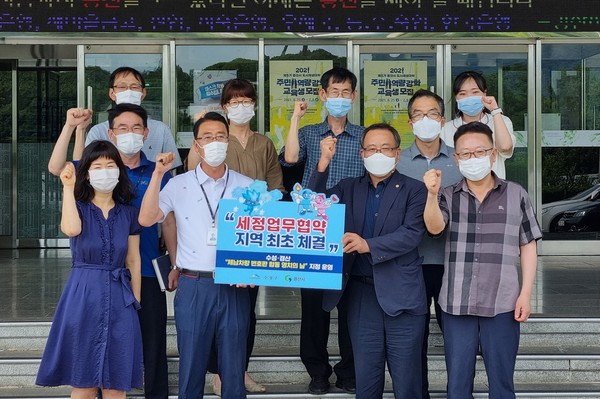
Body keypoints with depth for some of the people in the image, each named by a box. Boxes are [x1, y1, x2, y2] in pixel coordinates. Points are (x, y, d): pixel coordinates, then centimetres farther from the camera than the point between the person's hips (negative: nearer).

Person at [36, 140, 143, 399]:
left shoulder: (128, 213, 8)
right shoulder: (79, 207, 1)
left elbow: (133, 260, 11)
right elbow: (71, 229, -24)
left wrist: (136, 301, 6)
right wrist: (68, 187, -15)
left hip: (119, 298, 2)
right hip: (83, 295, -2)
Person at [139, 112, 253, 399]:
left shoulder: (247, 187, 6)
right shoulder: (179, 185, 4)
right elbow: (146, 219, -7)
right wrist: (157, 174, -12)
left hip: (234, 287, 1)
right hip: (193, 287, 0)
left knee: (234, 370, 6)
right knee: (191, 367, 6)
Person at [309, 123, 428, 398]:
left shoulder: (413, 190, 1)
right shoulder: (349, 188, 13)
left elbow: (412, 234, -12)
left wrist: (369, 245, -26)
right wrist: (324, 162, -9)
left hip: (401, 296, -3)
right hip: (361, 295, 3)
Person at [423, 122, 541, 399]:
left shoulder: (516, 195, 5)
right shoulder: (448, 197, 9)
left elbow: (528, 247, 6)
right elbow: (434, 228, -9)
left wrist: (525, 294, -2)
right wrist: (432, 194, -27)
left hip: (502, 304, -1)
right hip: (456, 304, 2)